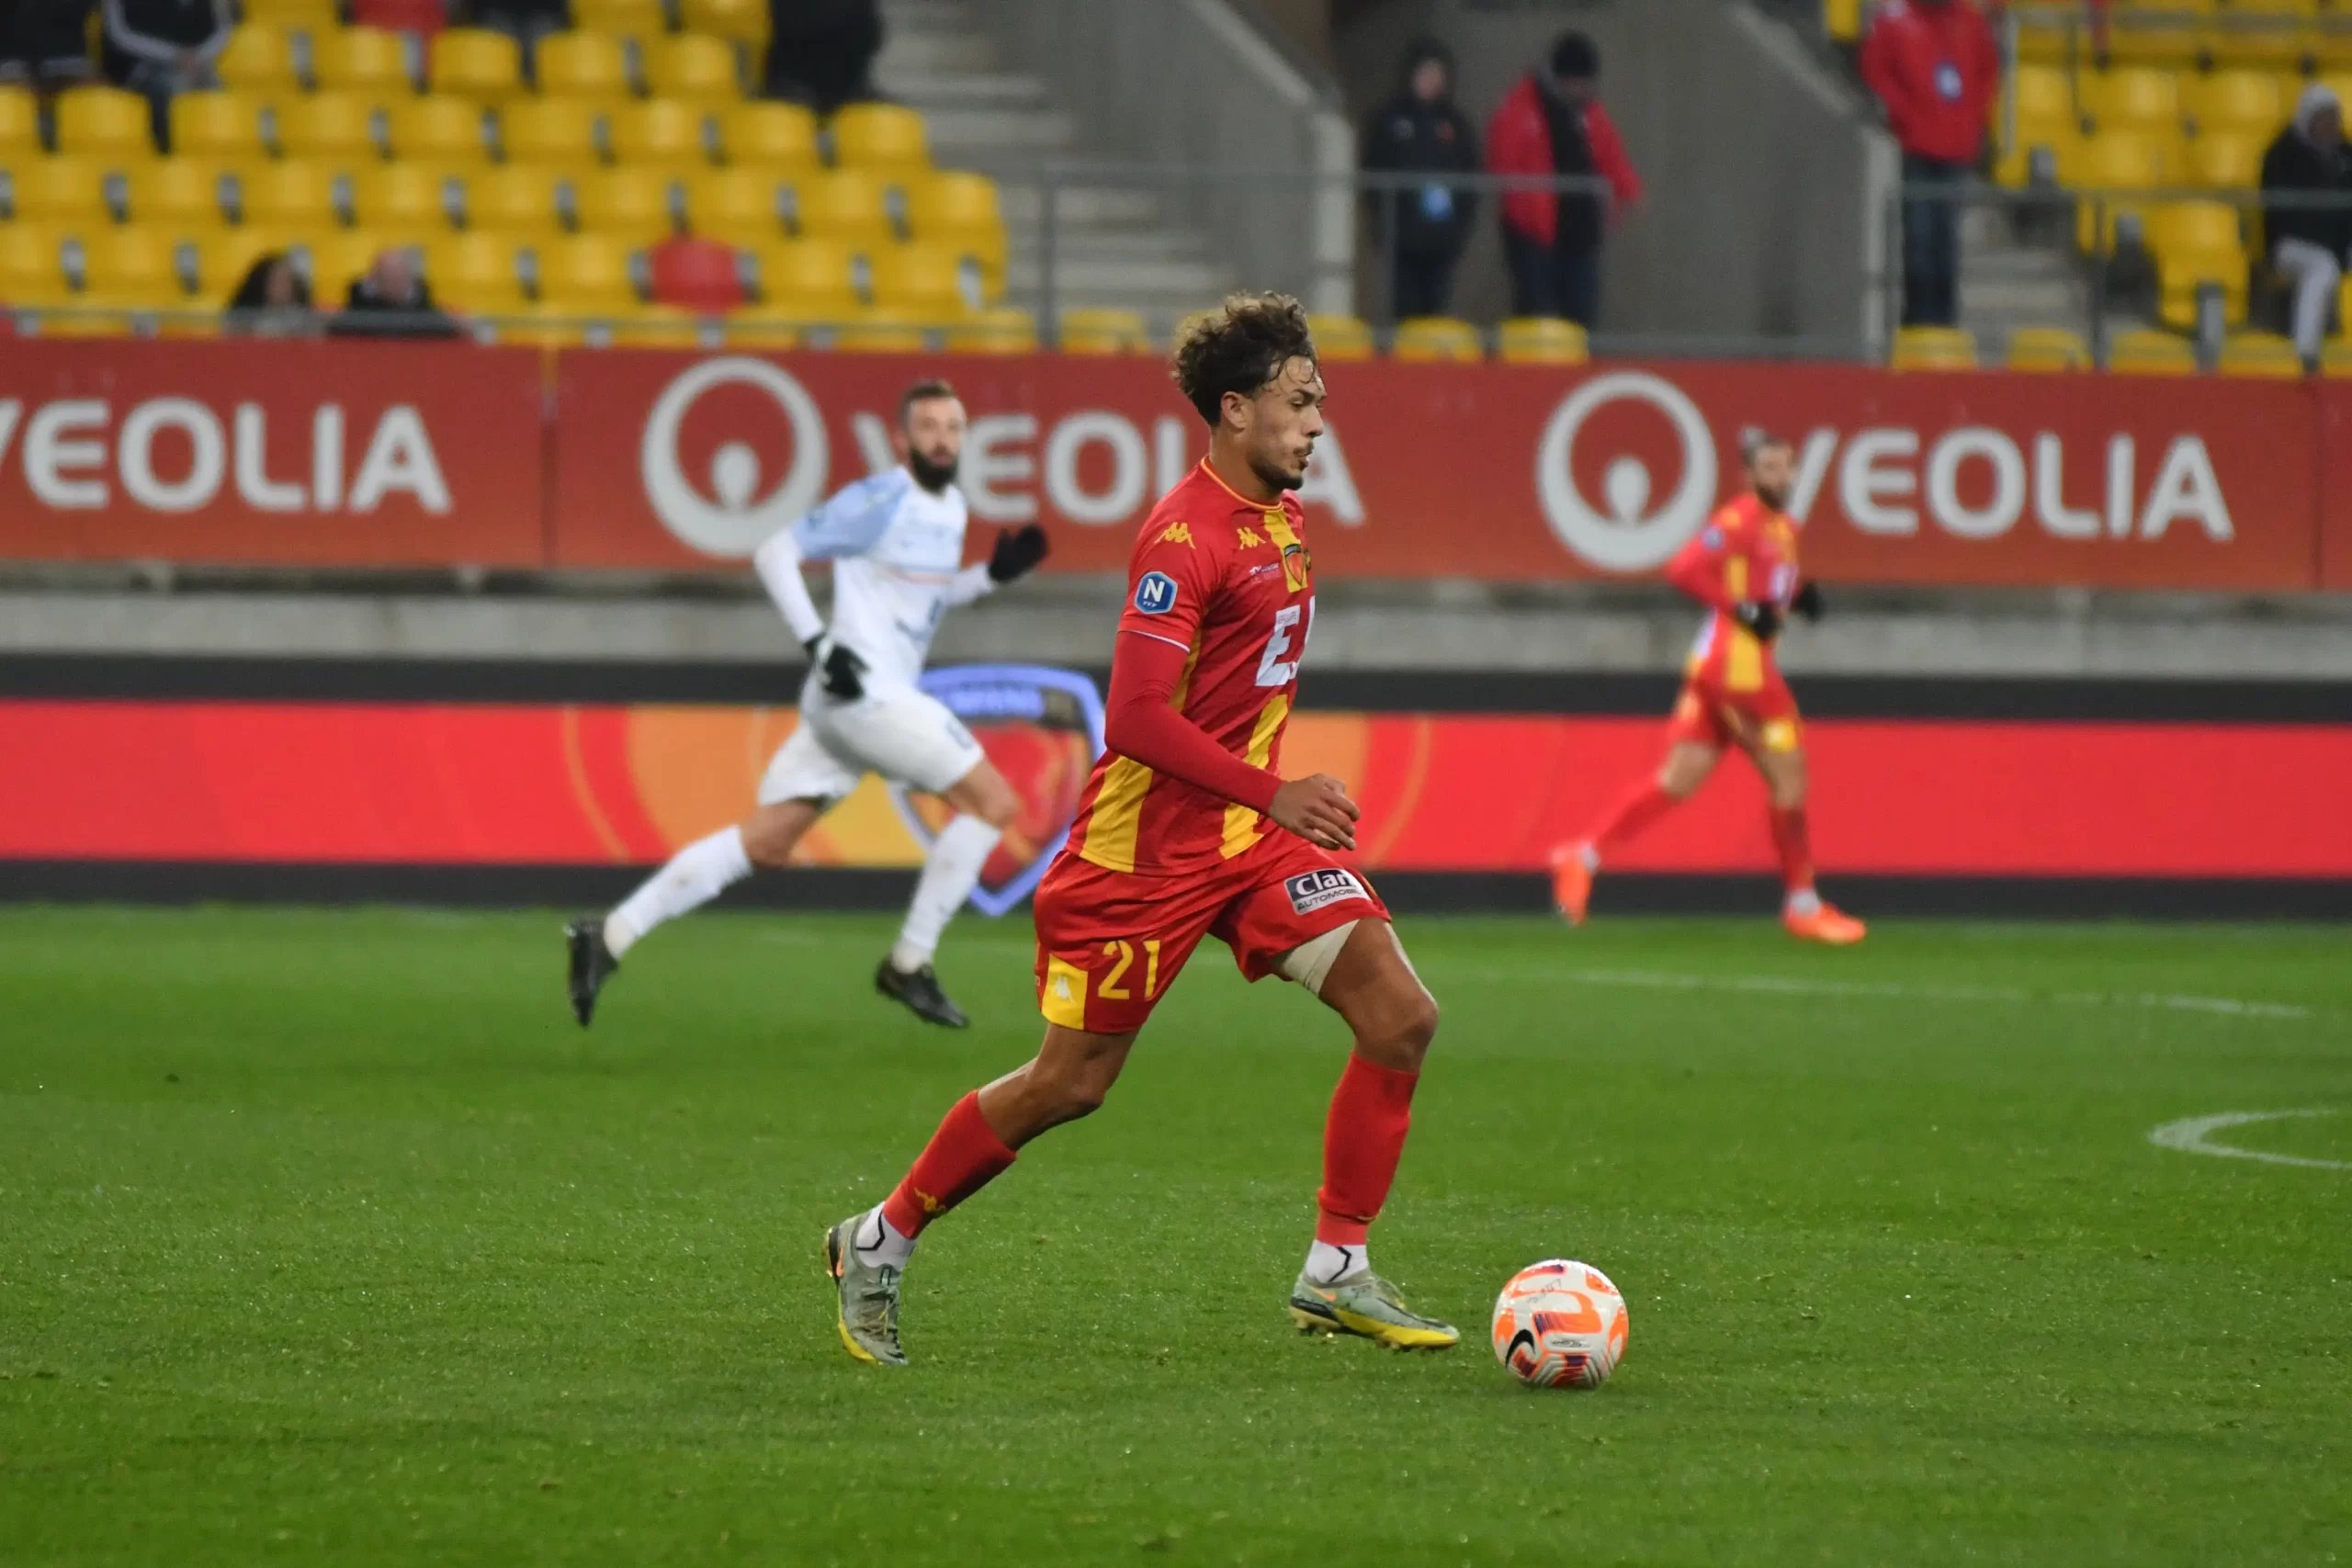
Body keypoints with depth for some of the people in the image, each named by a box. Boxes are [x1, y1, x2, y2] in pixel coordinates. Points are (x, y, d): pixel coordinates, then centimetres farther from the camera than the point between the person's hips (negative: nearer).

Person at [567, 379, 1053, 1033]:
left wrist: (994, 573, 13)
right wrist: (818, 641, -19)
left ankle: (610, 935, 4)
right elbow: (775, 551, -11)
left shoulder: (951, 506, 16)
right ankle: (910, 965, -2)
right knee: (992, 801, -7)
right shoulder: (881, 501, -10)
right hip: (863, 691, -9)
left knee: (765, 844, 6)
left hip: (870, 698, 9)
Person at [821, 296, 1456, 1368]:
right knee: (1073, 1081, 1)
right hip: (1147, 847, -8)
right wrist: (1274, 794, -24)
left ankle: (1335, 1273, 1)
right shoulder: (1183, 536, -19)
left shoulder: (1281, 517, 9)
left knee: (1401, 1017, -8)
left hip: (1254, 832, 8)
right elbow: (1136, 718, -24)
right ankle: (881, 1242, 20)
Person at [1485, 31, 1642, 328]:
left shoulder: (1590, 113, 12)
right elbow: (1504, 165, -13)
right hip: (1535, 236, -6)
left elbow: (1613, 159, 14)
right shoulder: (1521, 111, -7)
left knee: (1583, 316, 8)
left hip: (1582, 235, 6)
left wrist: (1628, 191, -4)